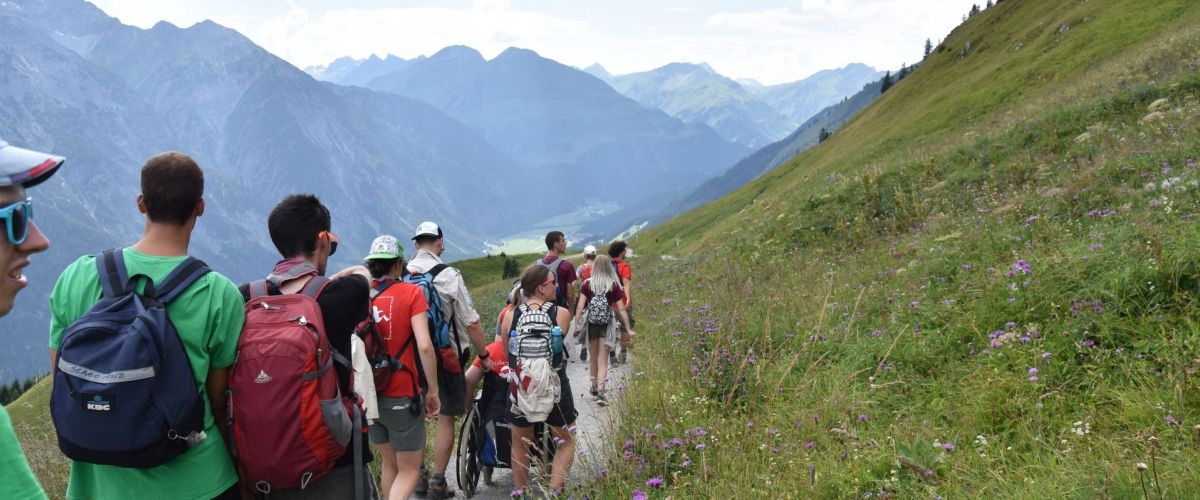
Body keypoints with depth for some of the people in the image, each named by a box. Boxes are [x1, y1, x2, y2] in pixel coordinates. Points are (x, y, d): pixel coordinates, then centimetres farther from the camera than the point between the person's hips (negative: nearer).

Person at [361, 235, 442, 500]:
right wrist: (433, 391, -8)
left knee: (389, 463, 23)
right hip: (402, 397, -4)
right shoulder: (410, 292, -9)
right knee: (409, 469, 9)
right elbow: (424, 346, -18)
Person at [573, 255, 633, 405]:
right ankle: (600, 391, -11)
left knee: (594, 358, 20)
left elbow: (580, 305, -9)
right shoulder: (614, 285, -5)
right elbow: (621, 310, -5)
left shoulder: (587, 284, -3)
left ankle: (594, 386, 34)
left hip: (591, 324, 2)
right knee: (603, 361, 3)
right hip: (606, 325, -1)